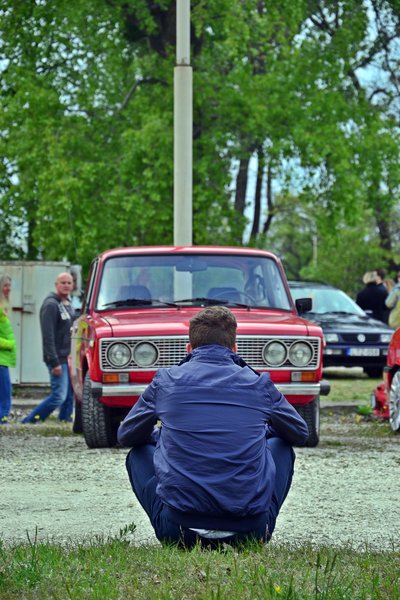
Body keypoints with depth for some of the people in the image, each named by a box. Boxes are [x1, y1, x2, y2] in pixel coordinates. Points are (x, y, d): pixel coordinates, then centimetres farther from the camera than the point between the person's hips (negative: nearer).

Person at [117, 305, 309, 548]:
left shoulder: (166, 381, 5)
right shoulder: (259, 384, 6)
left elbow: (126, 436, 21)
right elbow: (300, 433, 24)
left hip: (177, 529, -1)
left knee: (139, 452, 27)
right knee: (282, 444, 28)